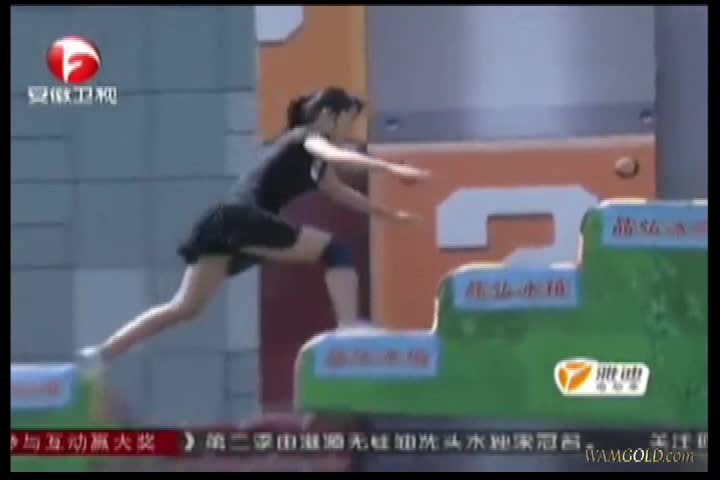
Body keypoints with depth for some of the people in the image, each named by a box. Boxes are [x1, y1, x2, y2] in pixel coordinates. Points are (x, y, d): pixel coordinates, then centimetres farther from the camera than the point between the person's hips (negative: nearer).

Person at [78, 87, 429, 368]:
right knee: (336, 251, -10)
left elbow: (340, 193, 44)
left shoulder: (311, 155, 29)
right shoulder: (308, 137, 2)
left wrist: (386, 213, 47)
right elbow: (338, 156, -21)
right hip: (241, 218, -9)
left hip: (233, 222, 9)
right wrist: (390, 168, -30)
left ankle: (99, 355, 9)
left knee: (186, 307, 10)